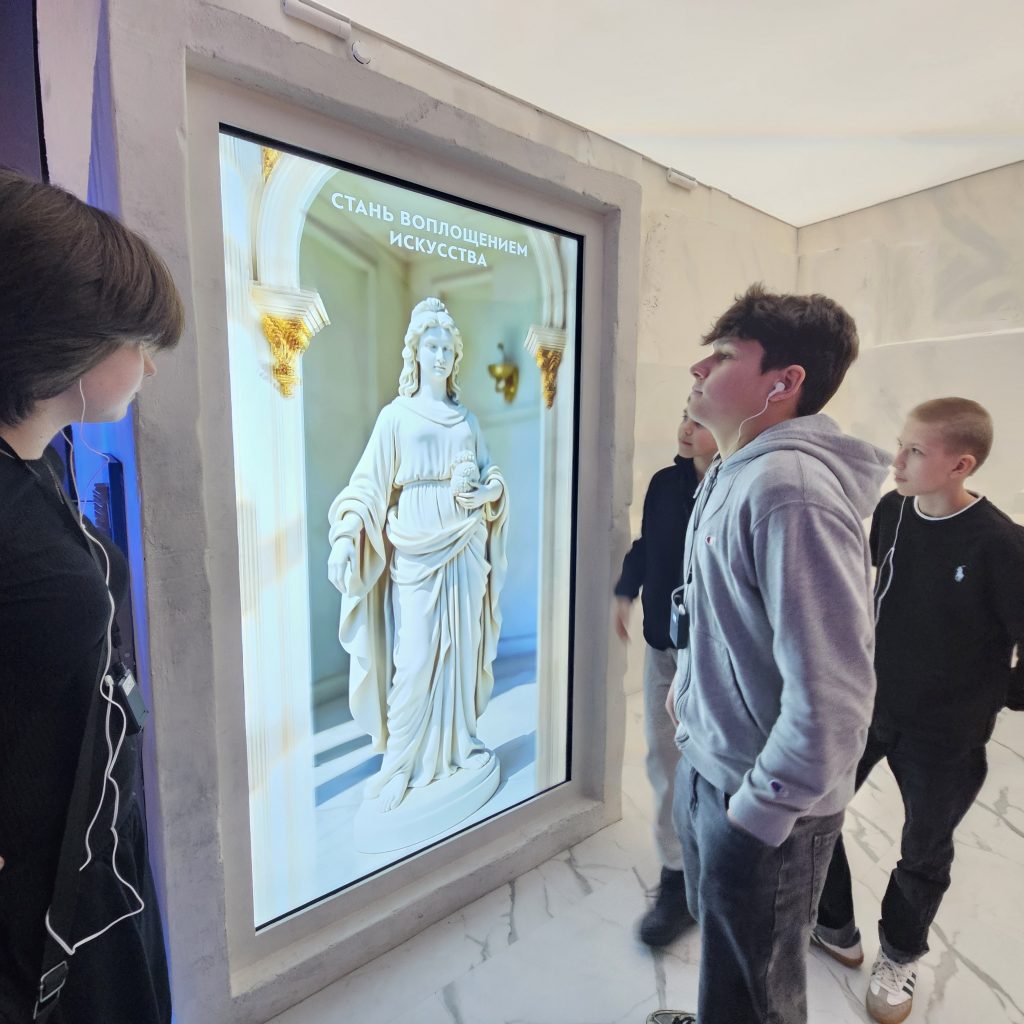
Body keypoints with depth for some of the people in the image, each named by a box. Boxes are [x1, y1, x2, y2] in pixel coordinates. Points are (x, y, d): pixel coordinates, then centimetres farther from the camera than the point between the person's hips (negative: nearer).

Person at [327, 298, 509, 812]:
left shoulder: (467, 419, 13)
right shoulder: (395, 416, 2)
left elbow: (492, 474, 15)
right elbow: (370, 484, -4)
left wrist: (485, 492, -8)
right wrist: (345, 538, -17)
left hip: (465, 544, 4)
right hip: (417, 547, -4)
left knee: (463, 644, 10)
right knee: (415, 654, -3)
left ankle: (459, 740, 27)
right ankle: (400, 762, 12)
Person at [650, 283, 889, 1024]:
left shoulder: (791, 488, -28)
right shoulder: (733, 473, 3)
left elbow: (831, 695, -31)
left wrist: (759, 812, -20)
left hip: (760, 803, -8)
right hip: (708, 765, 8)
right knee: (720, 945, 32)